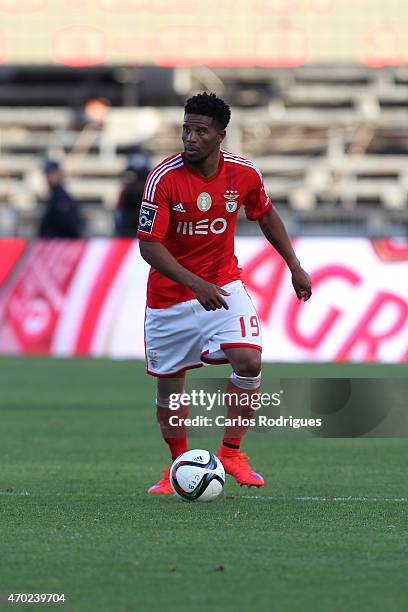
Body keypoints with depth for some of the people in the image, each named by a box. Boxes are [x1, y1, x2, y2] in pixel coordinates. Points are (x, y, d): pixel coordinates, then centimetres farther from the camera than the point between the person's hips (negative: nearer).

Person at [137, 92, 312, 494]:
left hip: (223, 286, 2)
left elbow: (266, 216, 13)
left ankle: (230, 452, -2)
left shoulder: (244, 174, -9)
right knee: (168, 385, 6)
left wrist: (295, 267, 15)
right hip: (170, 294, -2)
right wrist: (196, 285, -33)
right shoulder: (164, 178, -20)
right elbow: (148, 245, -22)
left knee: (249, 360, -19)